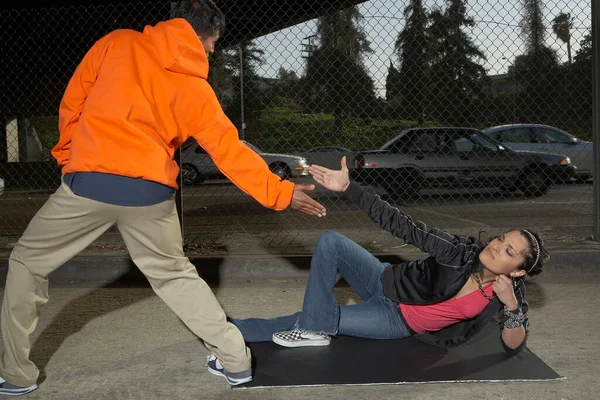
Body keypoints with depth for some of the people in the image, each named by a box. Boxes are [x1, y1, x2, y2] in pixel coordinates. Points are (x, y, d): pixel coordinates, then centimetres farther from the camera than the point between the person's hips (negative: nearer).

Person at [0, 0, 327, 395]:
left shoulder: (116, 42, 9)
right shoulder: (196, 89, 7)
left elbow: (71, 104, 10)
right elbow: (230, 152, 3)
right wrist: (280, 192, 9)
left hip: (89, 181, -1)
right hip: (151, 192, 1)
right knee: (176, 275, 22)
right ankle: (235, 359, 23)